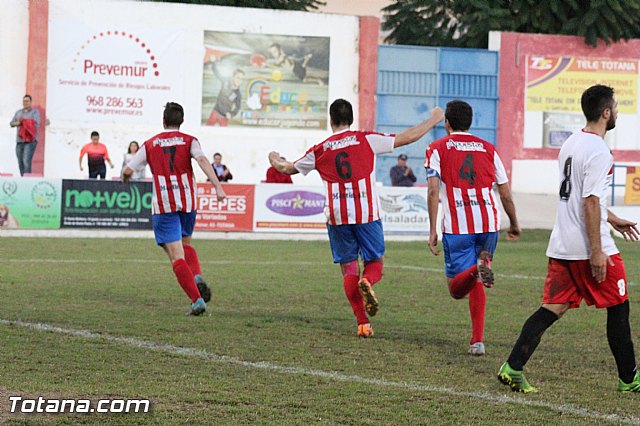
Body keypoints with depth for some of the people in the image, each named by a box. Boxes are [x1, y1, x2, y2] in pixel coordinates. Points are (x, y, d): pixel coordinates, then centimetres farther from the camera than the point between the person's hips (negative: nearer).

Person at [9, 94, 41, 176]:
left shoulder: (35, 112, 2)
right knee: (20, 162, 3)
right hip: (19, 141, 6)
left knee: (26, 161, -18)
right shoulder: (18, 112, 17)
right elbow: (11, 123, 8)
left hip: (30, 141, -6)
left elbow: (36, 124, -11)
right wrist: (17, 123, -13)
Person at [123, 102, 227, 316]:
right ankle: (197, 277, -3)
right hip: (187, 202, 2)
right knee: (186, 244, 26)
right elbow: (203, 161, -12)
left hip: (163, 206, -2)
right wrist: (218, 186, -22)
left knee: (177, 256, -5)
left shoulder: (150, 144, 8)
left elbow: (128, 171, 9)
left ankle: (197, 300, -18)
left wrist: (125, 178, 33)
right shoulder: (189, 141, 7)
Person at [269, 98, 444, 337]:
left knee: (348, 269, 9)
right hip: (367, 212, -1)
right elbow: (407, 138, 4)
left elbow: (287, 169, 20)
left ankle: (363, 324, 1)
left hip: (337, 217, 1)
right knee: (375, 262, 11)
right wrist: (434, 120, 17)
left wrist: (275, 160, 43)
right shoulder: (367, 139, 3)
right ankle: (367, 281, -25)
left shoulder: (320, 150, 7)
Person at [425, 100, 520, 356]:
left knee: (456, 288, 2)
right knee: (476, 284, 18)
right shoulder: (488, 149, 15)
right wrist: (514, 225, 28)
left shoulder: (437, 149, 7)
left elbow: (433, 191, -6)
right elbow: (506, 194, 14)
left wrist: (432, 231, -5)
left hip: (457, 227, -3)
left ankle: (477, 269, -32)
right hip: (489, 224, 3)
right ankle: (477, 341, 8)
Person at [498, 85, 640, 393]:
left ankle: (512, 368, -5)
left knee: (554, 308, 6)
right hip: (589, 247, -8)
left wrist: (613, 220, 33)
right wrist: (596, 252, -20)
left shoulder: (571, 143, 14)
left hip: (562, 247, 8)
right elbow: (591, 202, -21)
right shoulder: (598, 151, -15)